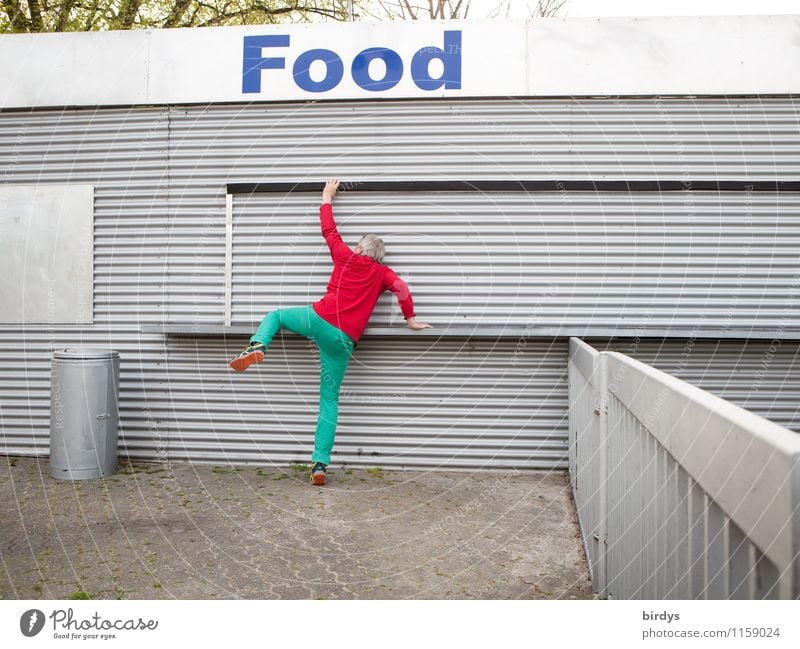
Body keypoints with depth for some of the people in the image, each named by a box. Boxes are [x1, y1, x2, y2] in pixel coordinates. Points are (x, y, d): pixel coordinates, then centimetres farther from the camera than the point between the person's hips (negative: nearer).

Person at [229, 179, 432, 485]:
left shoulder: (347, 257, 13)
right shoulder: (383, 273, 16)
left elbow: (329, 229, 23)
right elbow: (402, 289, -1)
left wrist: (327, 197, 36)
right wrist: (410, 319, 10)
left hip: (319, 320, -1)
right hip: (343, 341, 2)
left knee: (275, 315, 26)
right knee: (329, 400, 8)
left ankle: (258, 345, -7)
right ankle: (320, 463, 2)